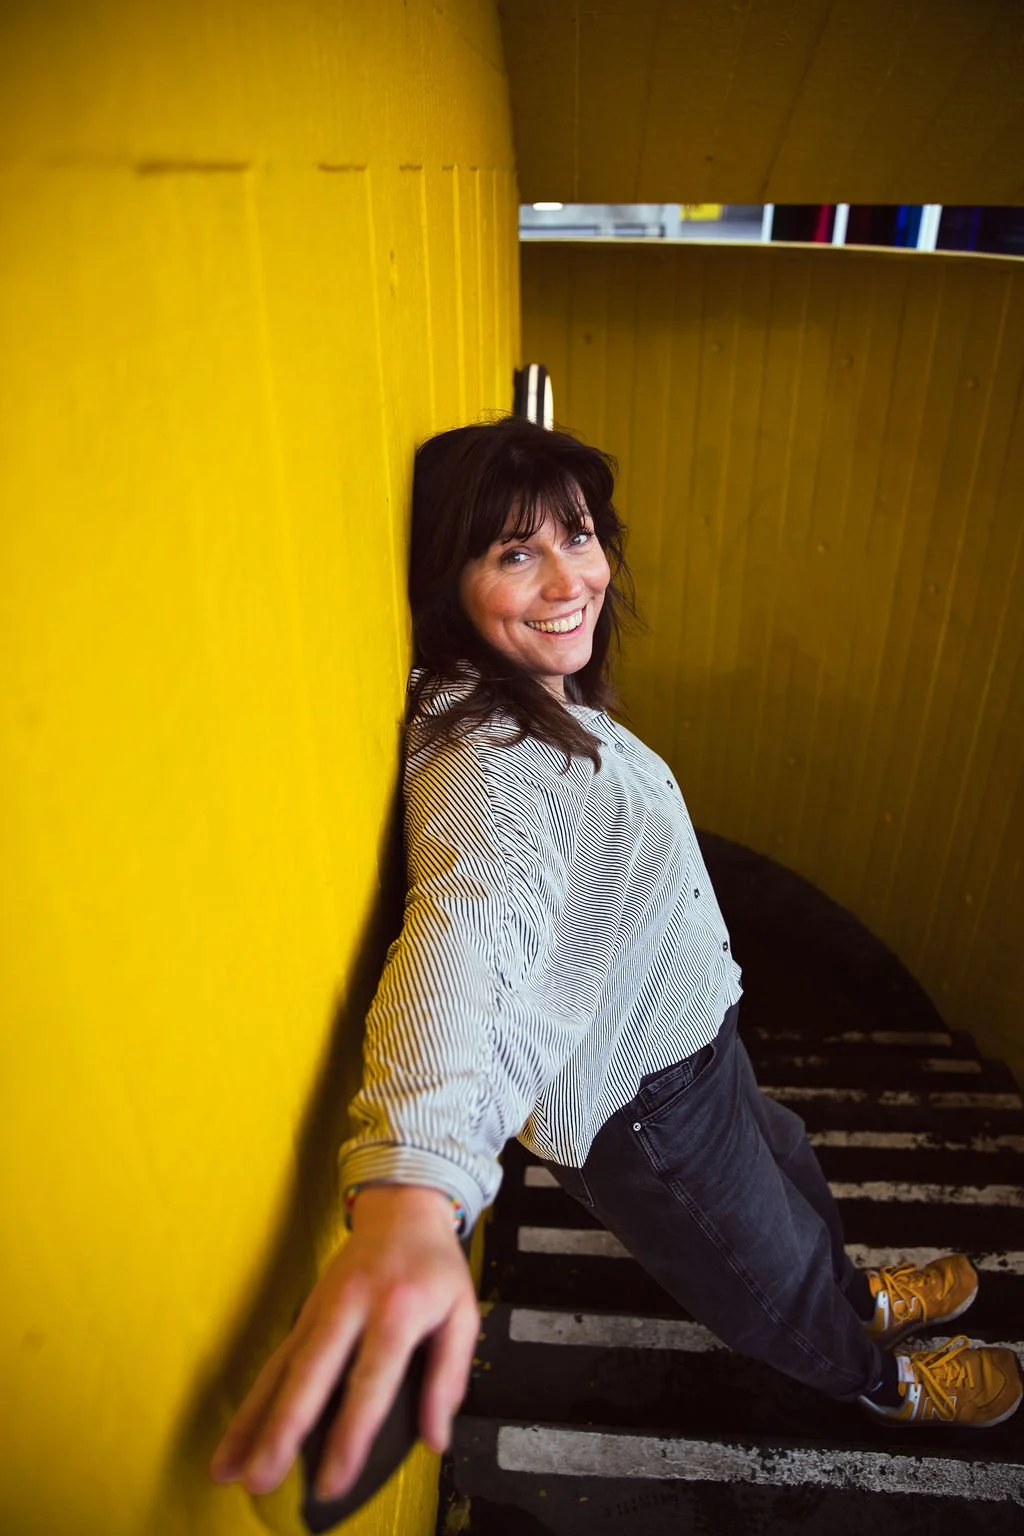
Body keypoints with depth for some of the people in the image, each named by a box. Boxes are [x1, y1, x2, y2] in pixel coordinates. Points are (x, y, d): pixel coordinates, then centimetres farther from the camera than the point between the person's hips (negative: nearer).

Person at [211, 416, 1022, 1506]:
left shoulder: (548, 704, -4)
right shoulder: (489, 768, -36)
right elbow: (463, 930, -57)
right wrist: (408, 1194, -70)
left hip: (686, 1036, 8)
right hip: (640, 1109, -8)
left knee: (787, 1173, 34)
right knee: (769, 1273, 23)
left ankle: (858, 1294, 66)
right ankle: (881, 1377, 56)